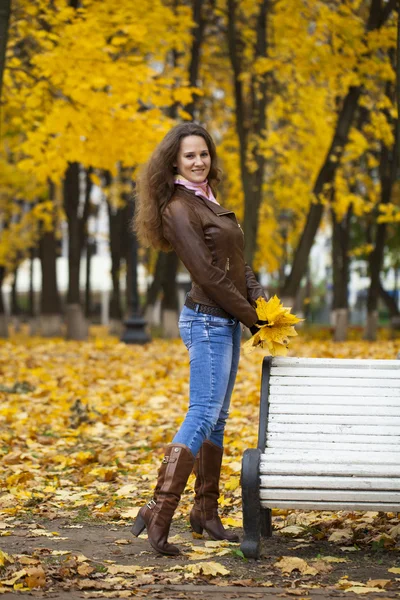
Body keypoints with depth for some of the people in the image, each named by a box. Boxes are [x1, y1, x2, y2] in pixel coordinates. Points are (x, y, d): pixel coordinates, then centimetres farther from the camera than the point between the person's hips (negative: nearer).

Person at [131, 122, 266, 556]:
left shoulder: (209, 202, 17)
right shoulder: (179, 209, -12)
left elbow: (237, 262, 15)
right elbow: (207, 273, -17)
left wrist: (260, 298, -2)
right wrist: (251, 317, -13)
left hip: (228, 320, 9)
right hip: (207, 320, -9)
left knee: (217, 418, 11)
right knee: (202, 415, -15)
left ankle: (206, 512, 17)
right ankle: (159, 510, -18)